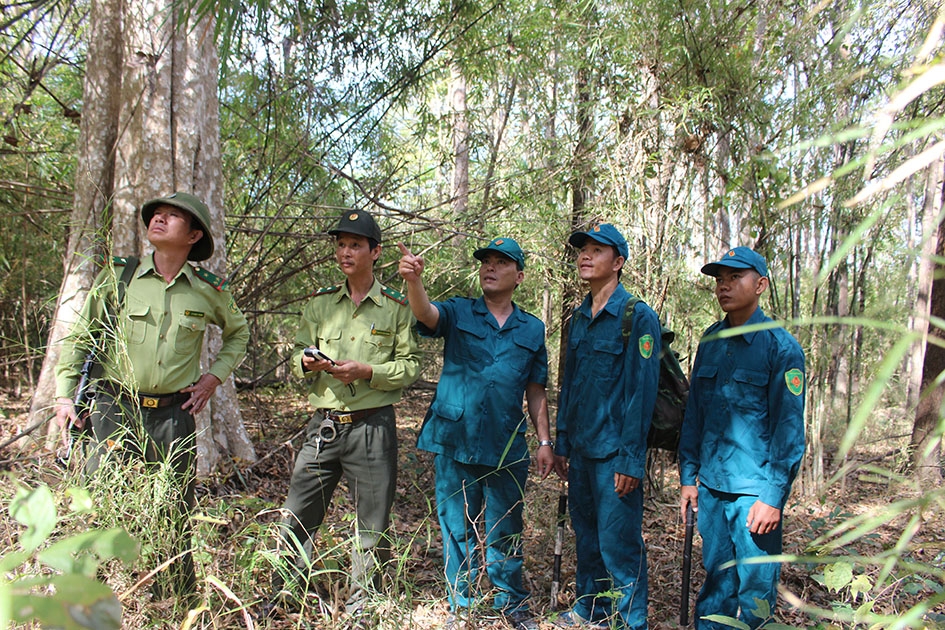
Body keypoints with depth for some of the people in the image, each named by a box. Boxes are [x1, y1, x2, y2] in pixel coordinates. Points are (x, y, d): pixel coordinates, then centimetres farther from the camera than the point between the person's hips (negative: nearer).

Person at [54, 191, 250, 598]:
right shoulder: (117, 277, -1)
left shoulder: (210, 290, 1)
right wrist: (64, 396, 0)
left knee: (175, 516, 10)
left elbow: (238, 333, 20)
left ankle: (177, 604, 27)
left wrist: (215, 375, 7)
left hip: (175, 414, 1)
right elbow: (80, 339, 7)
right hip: (115, 409, -1)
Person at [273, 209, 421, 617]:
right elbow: (298, 355, 15)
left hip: (372, 426, -3)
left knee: (372, 525, 6)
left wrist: (367, 371, -16)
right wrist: (306, 363, -8)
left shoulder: (396, 308, 2)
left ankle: (361, 607, 23)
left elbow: (411, 366, -2)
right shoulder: (320, 303, 11)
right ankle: (284, 597, 26)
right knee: (296, 517, 7)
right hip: (324, 425, 3)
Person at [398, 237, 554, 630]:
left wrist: (545, 441, 5)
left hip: (507, 447, 1)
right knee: (457, 527, 9)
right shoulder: (458, 313, 3)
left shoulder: (532, 329, 9)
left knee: (505, 530, 12)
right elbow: (426, 314, -20)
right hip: (455, 443, -1)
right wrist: (413, 280, -41)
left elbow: (536, 392, 12)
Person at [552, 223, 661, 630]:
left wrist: (631, 459, -16)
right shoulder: (578, 319, 11)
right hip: (580, 450, 7)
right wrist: (562, 444, 13)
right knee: (585, 535, 17)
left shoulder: (638, 317, -10)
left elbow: (642, 392, -13)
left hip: (614, 453, -7)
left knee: (618, 542, 0)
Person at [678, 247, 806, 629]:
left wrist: (773, 497, -12)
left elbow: (789, 429, -9)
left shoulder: (781, 346, -8)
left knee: (755, 587, 7)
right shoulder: (710, 341, 7)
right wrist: (688, 477, 9)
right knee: (716, 578, 15)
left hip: (755, 489, -4)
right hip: (711, 484, 5)